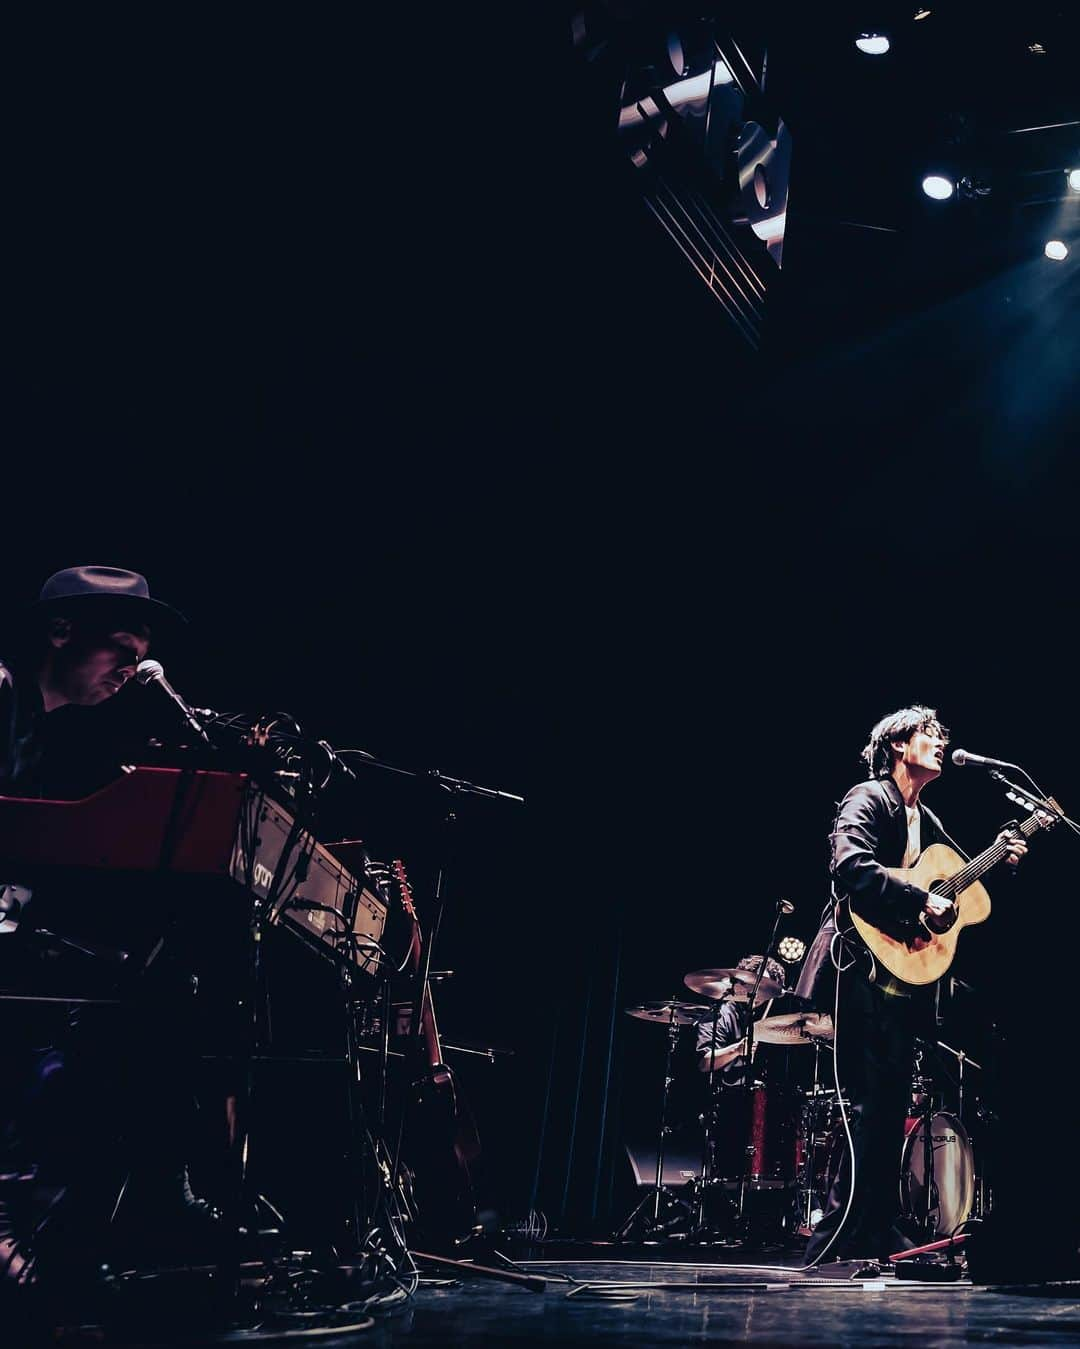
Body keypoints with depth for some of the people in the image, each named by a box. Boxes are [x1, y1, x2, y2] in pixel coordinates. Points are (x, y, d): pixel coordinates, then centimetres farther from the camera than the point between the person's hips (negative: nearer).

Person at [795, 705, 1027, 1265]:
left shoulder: (929, 822, 22)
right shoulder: (869, 799, -5)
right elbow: (850, 866, -22)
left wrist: (998, 859, 13)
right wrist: (921, 901, -22)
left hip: (904, 980, 9)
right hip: (864, 969, -9)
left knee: (888, 1113, 11)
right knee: (871, 1109, -12)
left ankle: (878, 1236, 17)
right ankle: (834, 1246, -8)